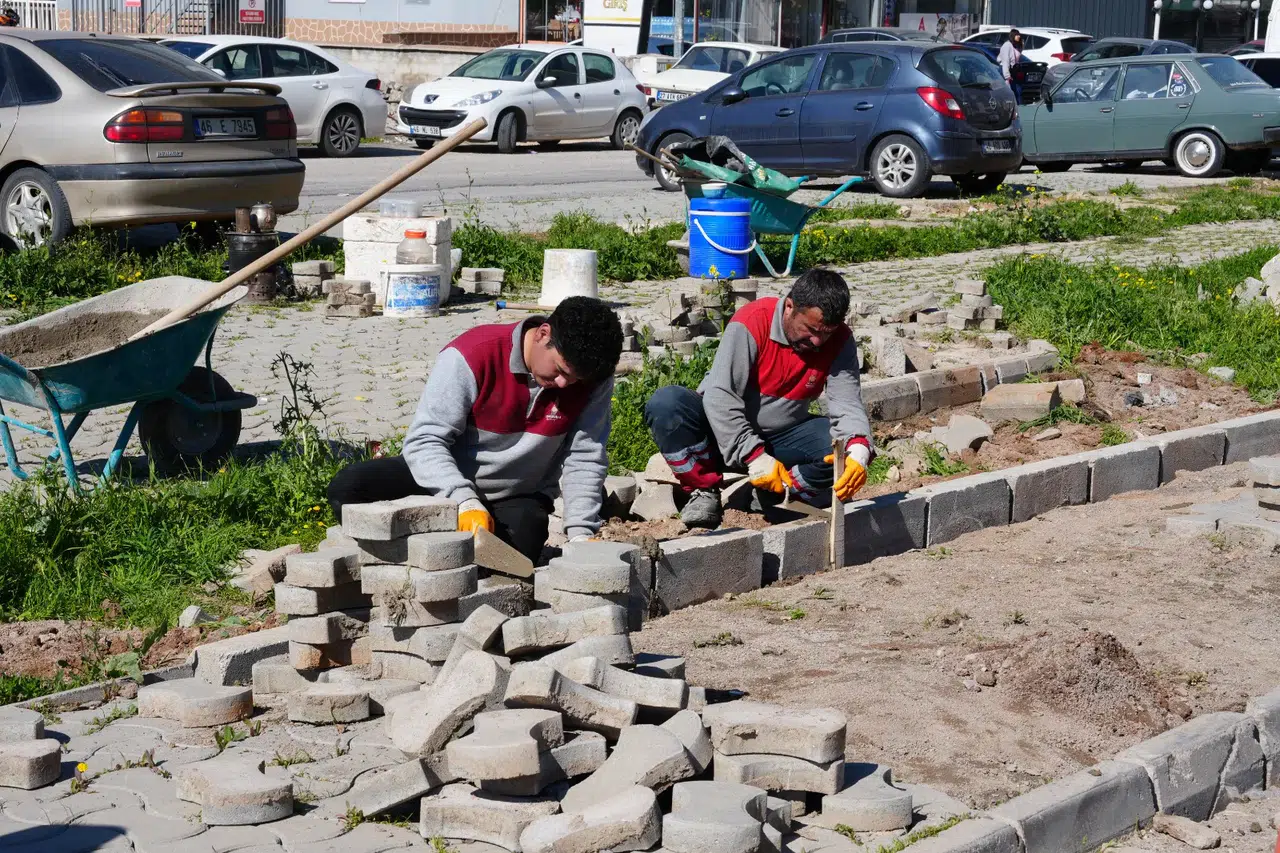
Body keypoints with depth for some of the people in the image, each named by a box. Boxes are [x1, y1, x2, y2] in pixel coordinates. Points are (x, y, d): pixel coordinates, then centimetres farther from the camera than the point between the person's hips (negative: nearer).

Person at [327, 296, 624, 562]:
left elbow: (584, 457, -10)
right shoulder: (473, 355, -25)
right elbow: (424, 440, -26)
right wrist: (465, 500, -39)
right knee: (347, 488, -24)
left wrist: (581, 532, -21)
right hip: (448, 482, -1)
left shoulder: (594, 378, -14)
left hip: (517, 500, 2)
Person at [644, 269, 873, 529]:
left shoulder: (840, 341, -10)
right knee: (666, 403, -31)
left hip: (782, 437, 3)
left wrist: (858, 453, -40)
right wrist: (756, 458, -33)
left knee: (847, 444, -23)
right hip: (726, 436, -3)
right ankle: (705, 492, -15)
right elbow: (720, 396, -28)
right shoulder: (752, 322, -23)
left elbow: (847, 404, -18)